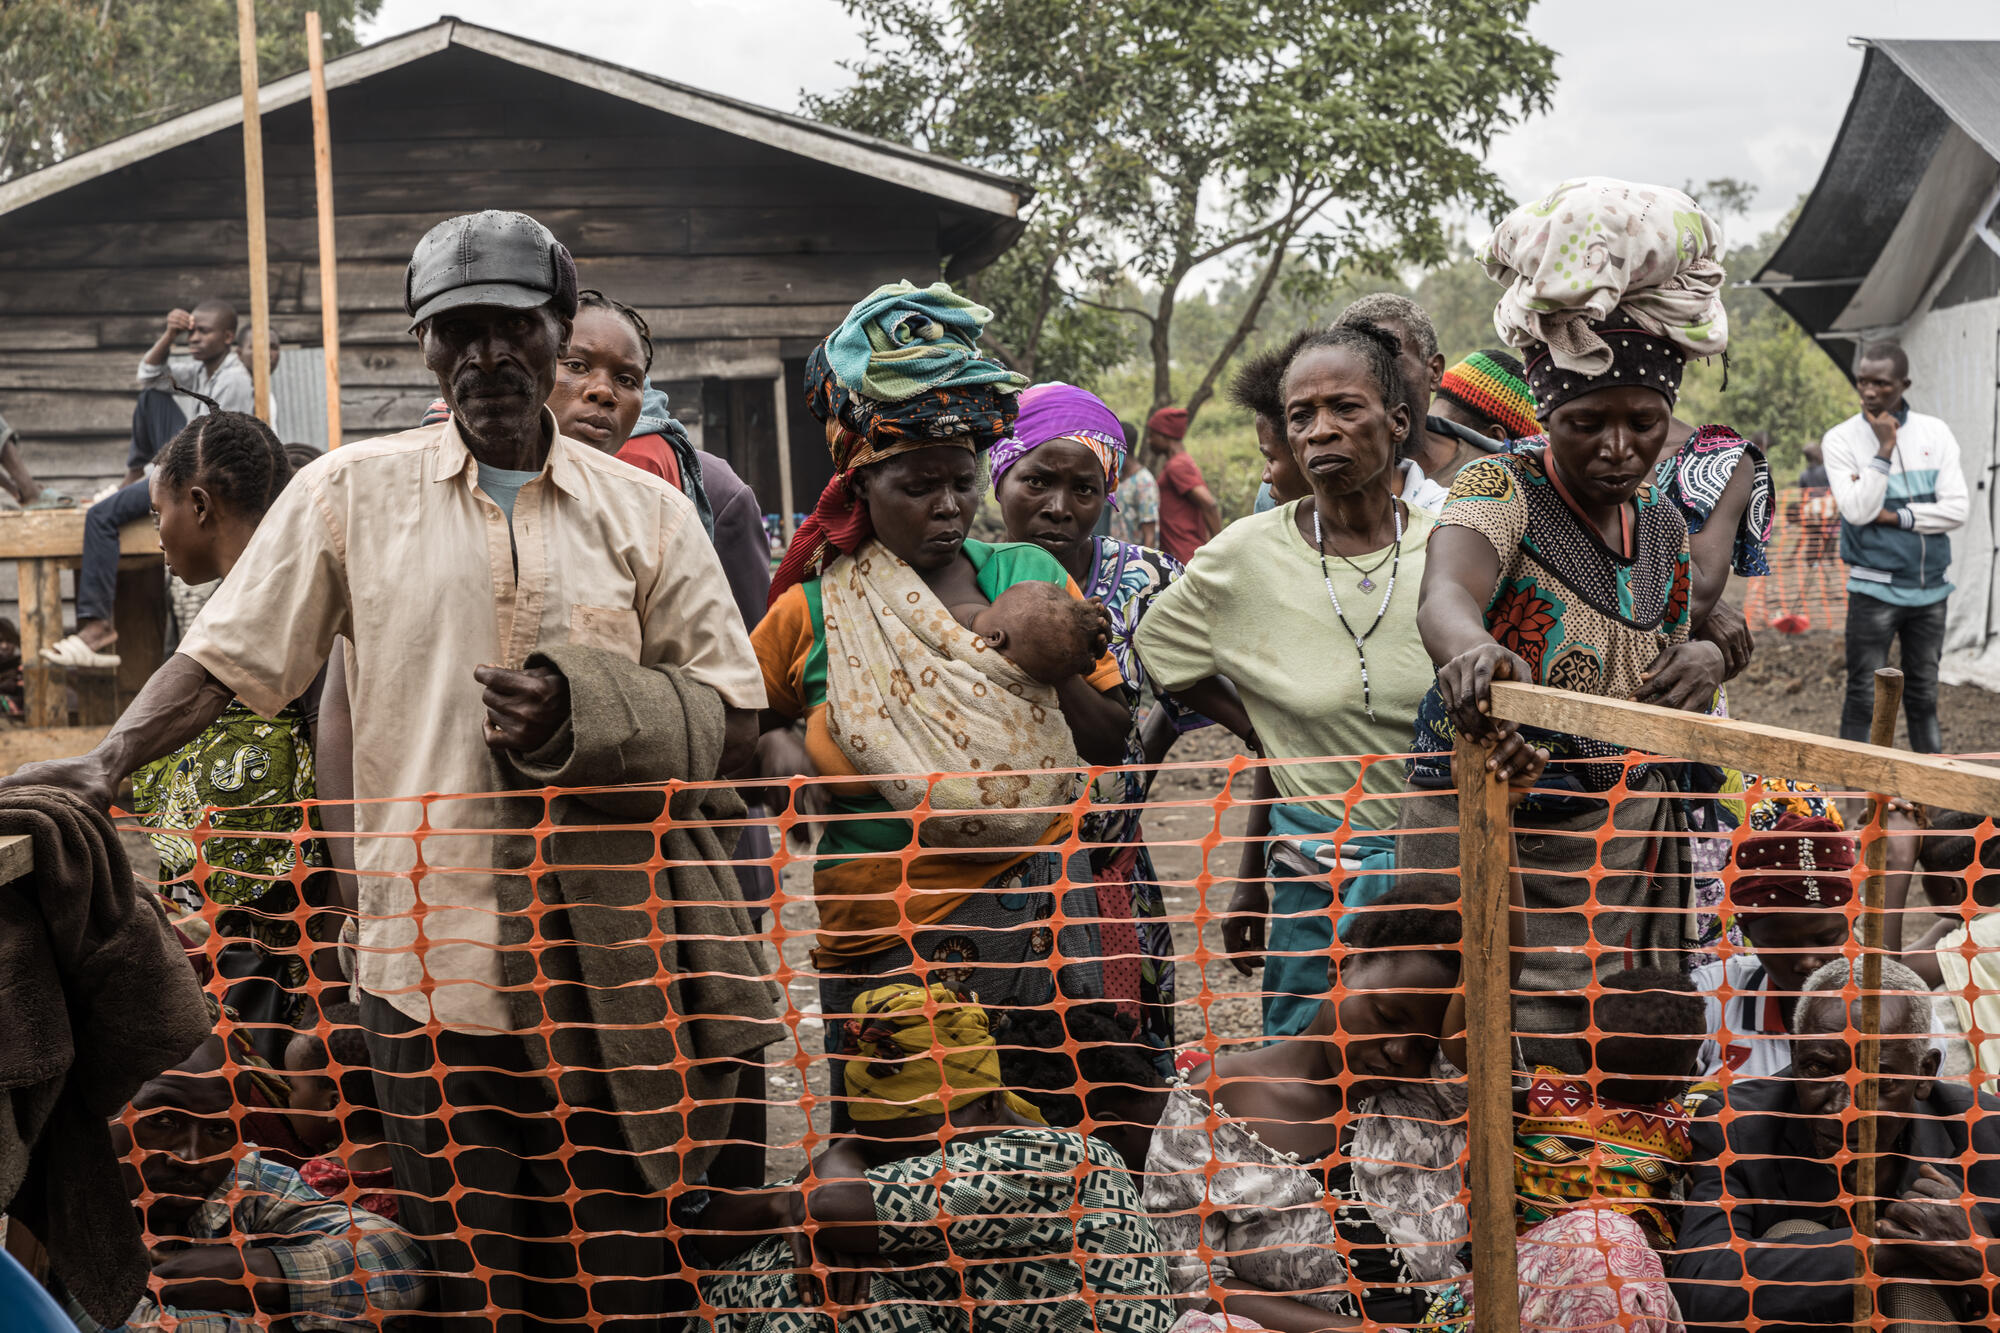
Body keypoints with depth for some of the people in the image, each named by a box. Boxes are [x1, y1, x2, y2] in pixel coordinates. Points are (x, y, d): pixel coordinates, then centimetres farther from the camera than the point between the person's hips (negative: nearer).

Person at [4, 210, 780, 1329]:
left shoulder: (646, 510, 8)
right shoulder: (350, 491, 7)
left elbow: (733, 719, 6)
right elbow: (229, 654, 7)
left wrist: (587, 715, -11)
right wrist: (110, 762, -8)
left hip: (609, 972, 1)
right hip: (432, 960, 0)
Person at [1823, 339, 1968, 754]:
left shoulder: (1935, 433, 2)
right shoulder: (1841, 439, -5)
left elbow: (1955, 511, -5)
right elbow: (1857, 511, -17)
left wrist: (1895, 516, -13)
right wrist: (1884, 449, -18)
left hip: (1930, 586, 3)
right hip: (1875, 589, -3)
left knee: (1923, 694, 12)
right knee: (1865, 695, -2)